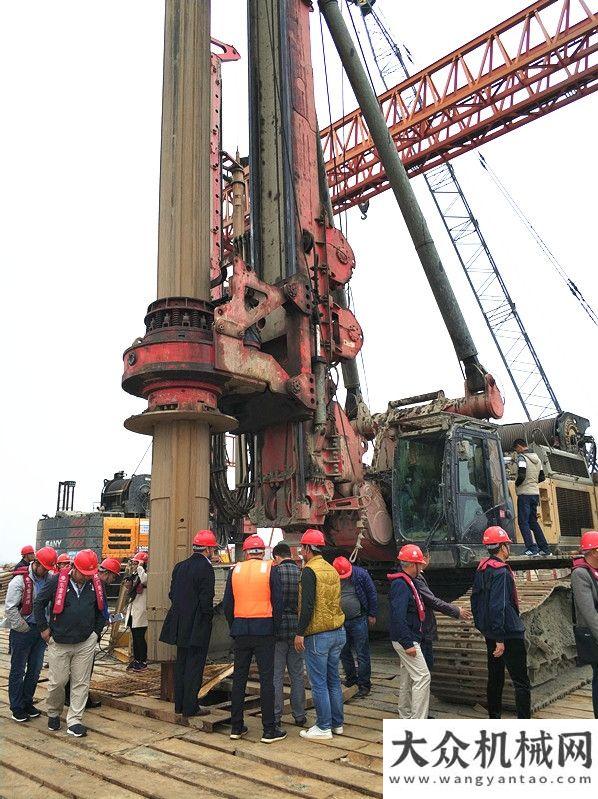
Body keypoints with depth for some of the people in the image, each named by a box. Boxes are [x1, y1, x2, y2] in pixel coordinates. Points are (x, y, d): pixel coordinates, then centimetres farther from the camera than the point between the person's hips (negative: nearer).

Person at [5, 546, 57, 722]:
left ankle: (27, 702, 29)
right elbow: (10, 608, -15)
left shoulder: (49, 579, 0)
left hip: (40, 630, 5)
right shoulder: (20, 580, -14)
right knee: (18, 670, 7)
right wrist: (24, 628, -12)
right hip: (22, 631, -5)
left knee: (35, 669, 13)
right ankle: (17, 707, 20)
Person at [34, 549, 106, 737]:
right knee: (57, 682, 5)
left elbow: (101, 609, 15)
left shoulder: (96, 584, 1)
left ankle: (74, 721, 17)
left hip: (86, 644, 3)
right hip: (59, 643, -2)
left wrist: (96, 632, 11)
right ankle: (53, 713, 33)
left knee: (81, 683, 5)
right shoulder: (57, 581, -11)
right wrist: (44, 628, -1)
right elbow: (38, 603, 0)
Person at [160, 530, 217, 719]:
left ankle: (179, 703, 26)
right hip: (197, 626, -8)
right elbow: (206, 599, -19)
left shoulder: (180, 566, 7)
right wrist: (209, 617, -5)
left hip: (180, 625, 8)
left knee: (181, 664, 17)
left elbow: (172, 594, 11)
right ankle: (190, 707, 8)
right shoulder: (205, 568, -16)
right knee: (194, 666, 2)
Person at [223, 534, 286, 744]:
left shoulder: (235, 570, 3)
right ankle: (269, 729, 6)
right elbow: (278, 602, -5)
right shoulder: (270, 569, -5)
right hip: (264, 629, -3)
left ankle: (236, 727, 18)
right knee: (266, 679, 2)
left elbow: (227, 604, 6)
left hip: (241, 629, 3)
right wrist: (275, 627, 6)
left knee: (239, 678, 11)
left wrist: (234, 628, 15)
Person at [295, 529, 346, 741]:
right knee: (333, 680, 17)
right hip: (338, 632, 8)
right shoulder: (332, 569, 10)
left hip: (317, 635, -8)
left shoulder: (310, 571, -14)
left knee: (319, 683, 3)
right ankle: (337, 723, 25)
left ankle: (324, 727, 11)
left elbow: (307, 606, -20)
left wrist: (300, 633, -15)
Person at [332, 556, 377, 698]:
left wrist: (372, 615, -2)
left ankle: (364, 685, 12)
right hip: (340, 622, 4)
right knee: (344, 653, 14)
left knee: (362, 654, 1)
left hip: (359, 620, -4)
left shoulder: (360, 574, -11)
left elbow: (372, 594, -3)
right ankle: (351, 678, 32)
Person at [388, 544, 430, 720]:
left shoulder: (407, 582, 12)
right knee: (422, 677, -9)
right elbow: (398, 617, -28)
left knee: (407, 678, 18)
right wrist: (408, 644, -26)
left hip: (408, 639, 10)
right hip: (406, 639, -10)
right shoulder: (401, 584, -22)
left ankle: (406, 717, 29)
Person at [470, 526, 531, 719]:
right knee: (521, 682, -2)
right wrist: (500, 639, -22)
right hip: (508, 634, -9)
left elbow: (475, 599, 15)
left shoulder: (481, 569, 8)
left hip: (490, 633, 9)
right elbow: (498, 607, -24)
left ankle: (494, 717, 26)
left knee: (495, 677, 18)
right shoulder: (501, 571, -19)